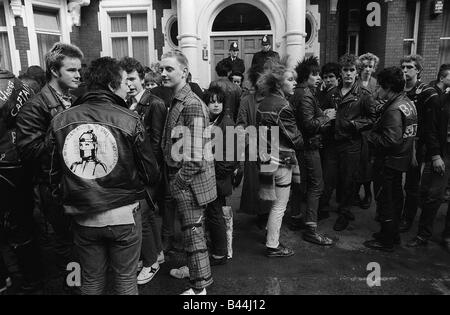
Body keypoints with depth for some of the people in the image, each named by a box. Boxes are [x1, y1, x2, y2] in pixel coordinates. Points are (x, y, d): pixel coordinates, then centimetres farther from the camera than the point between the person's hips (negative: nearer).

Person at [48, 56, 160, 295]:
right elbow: (151, 174, -11)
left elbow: (55, 175, 4)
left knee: (91, 280, 22)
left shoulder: (60, 121, -4)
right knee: (125, 279, 16)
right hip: (123, 216, -3)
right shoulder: (129, 120, -14)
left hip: (82, 218, 4)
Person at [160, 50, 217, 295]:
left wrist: (177, 183, -15)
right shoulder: (177, 102, 11)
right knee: (191, 231, 21)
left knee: (193, 232, 3)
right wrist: (173, 182, 12)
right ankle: (195, 270, 39)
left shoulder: (191, 105, -19)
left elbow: (194, 157, -23)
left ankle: (199, 287, 20)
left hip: (190, 181, -9)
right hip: (182, 178, 9)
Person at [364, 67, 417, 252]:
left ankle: (386, 241, 14)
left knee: (385, 200, 2)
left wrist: (371, 137, -14)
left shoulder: (393, 110, -23)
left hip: (388, 161, -10)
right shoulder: (408, 103, 7)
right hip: (401, 160, 10)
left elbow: (391, 140, -29)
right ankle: (393, 233, 35)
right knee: (395, 197, 20)